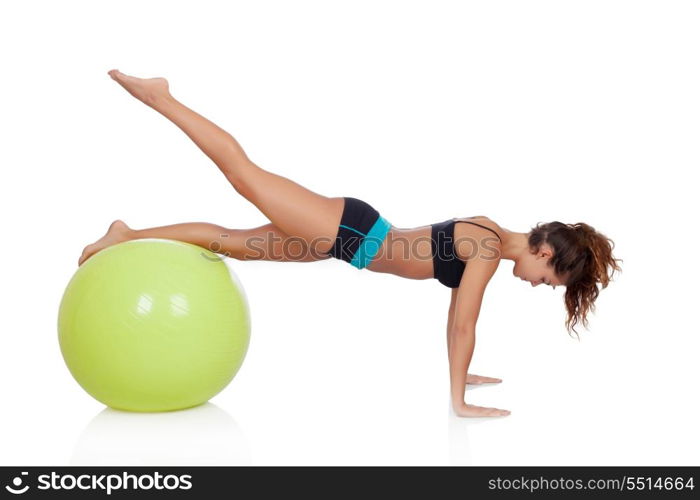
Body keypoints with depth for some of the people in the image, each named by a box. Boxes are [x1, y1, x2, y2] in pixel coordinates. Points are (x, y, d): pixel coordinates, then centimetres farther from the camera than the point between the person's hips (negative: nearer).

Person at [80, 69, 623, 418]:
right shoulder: (490, 248, -17)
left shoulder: (485, 239, 8)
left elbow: (456, 310, 17)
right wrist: (459, 401, -12)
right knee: (246, 176, -1)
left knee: (236, 243, 12)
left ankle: (129, 235, 24)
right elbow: (464, 324, -18)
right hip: (350, 231, -7)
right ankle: (161, 97, 9)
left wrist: (460, 374, 23)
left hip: (351, 236, 7)